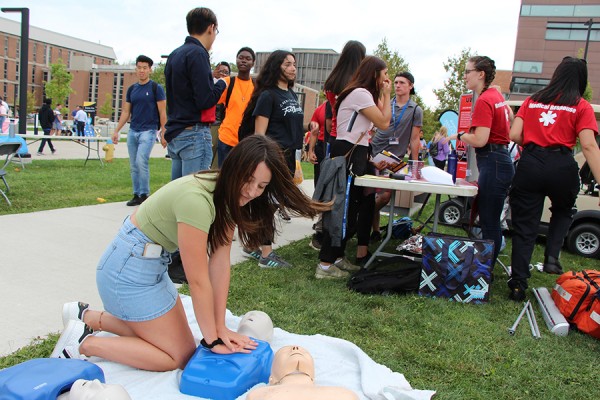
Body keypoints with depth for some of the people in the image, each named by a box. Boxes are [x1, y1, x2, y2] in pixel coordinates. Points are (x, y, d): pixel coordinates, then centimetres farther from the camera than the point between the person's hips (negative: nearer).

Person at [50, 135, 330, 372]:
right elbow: (198, 280, -25)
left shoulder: (229, 195, -4)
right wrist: (213, 339, -14)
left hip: (153, 263, 9)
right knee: (180, 355, -1)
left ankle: (88, 317, 27)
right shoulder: (197, 199, -32)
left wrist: (220, 328, -6)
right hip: (128, 268, -9)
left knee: (163, 335, 20)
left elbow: (221, 263, -5)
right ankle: (83, 343, 5)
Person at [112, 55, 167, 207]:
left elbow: (162, 112, -5)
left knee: (141, 162, -17)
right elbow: (126, 112, 14)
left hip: (148, 130, -6)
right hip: (132, 131, 6)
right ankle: (136, 195, 17)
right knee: (133, 166, 8)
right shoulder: (131, 89, 12)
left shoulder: (156, 88, -3)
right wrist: (116, 131, 8)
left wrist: (163, 133, -11)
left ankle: (144, 195, -5)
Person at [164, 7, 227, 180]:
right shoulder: (198, 53, -12)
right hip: (195, 134, -9)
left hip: (175, 133, 9)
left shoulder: (174, 54, 15)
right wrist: (221, 84, 0)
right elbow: (205, 100, -18)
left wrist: (212, 80, 15)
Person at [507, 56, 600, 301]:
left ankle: (518, 284, 8)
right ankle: (552, 257, 15)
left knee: (524, 226, 8)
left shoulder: (532, 101, 11)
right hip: (562, 166, -1)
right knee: (563, 211, 30)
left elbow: (514, 135, 3)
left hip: (529, 164, 2)